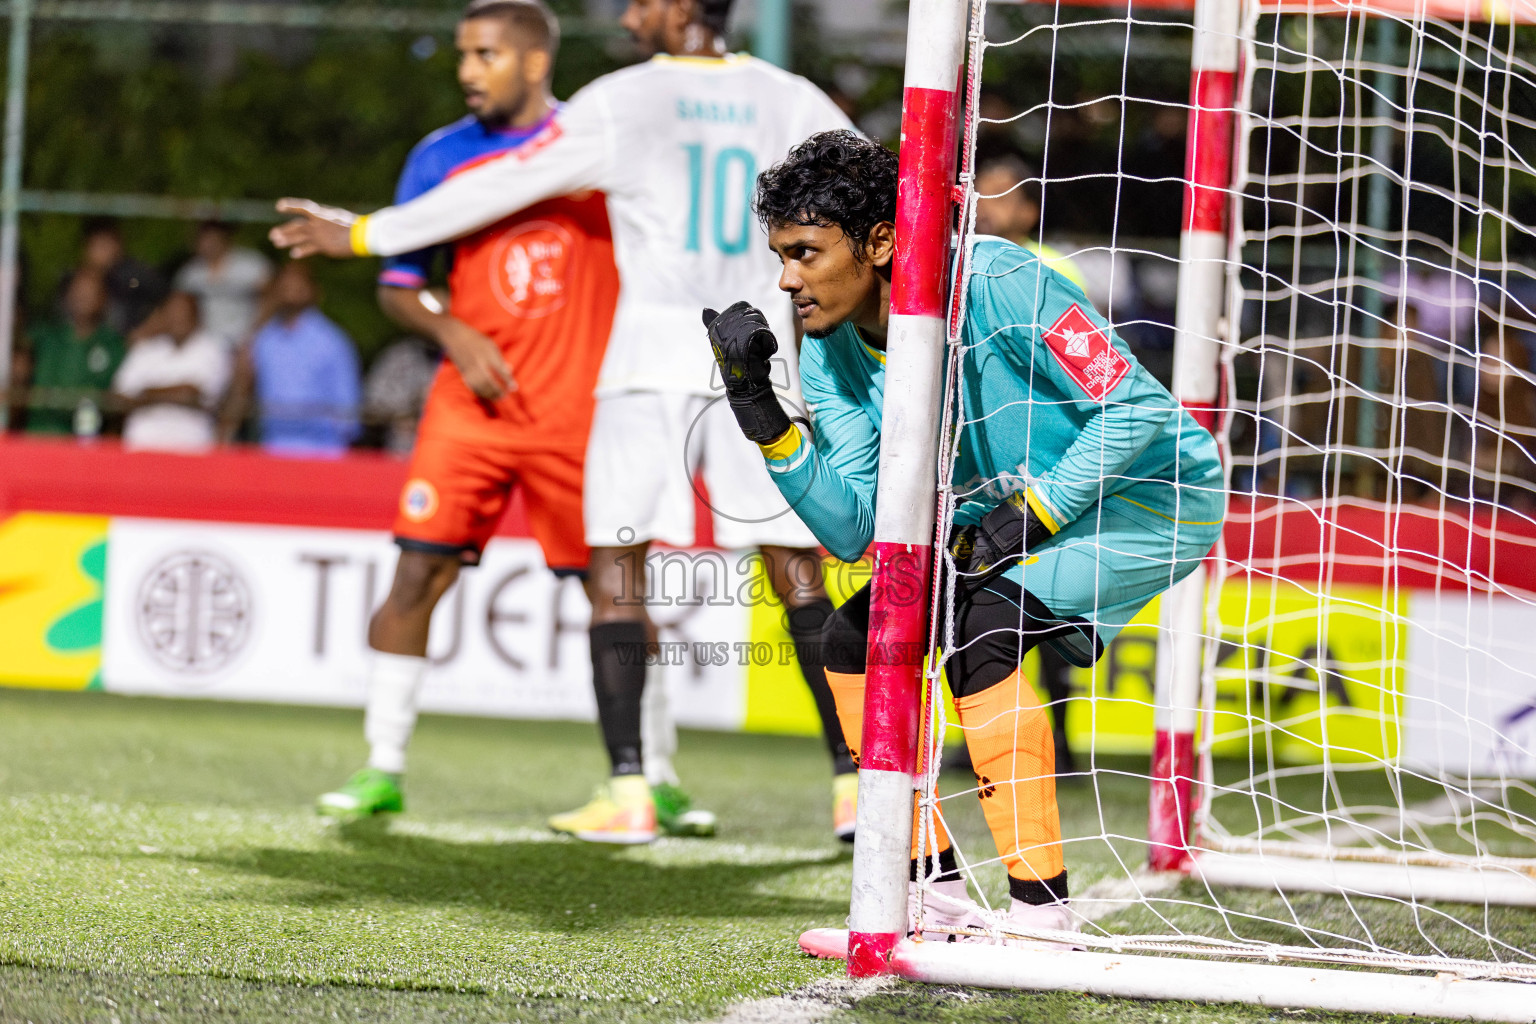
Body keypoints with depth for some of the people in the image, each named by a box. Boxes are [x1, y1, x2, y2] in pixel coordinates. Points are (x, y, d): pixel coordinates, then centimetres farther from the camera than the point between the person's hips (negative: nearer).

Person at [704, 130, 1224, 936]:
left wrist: (1024, 520, -28)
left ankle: (1042, 914, -24)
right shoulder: (831, 355, -5)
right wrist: (758, 410, -21)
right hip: (1010, 519, 8)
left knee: (975, 620, -28)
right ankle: (938, 898, 7)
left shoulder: (995, 285, -27)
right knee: (857, 637, -3)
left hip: (1152, 495, -8)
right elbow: (854, 531, -11)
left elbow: (1137, 407, -25)